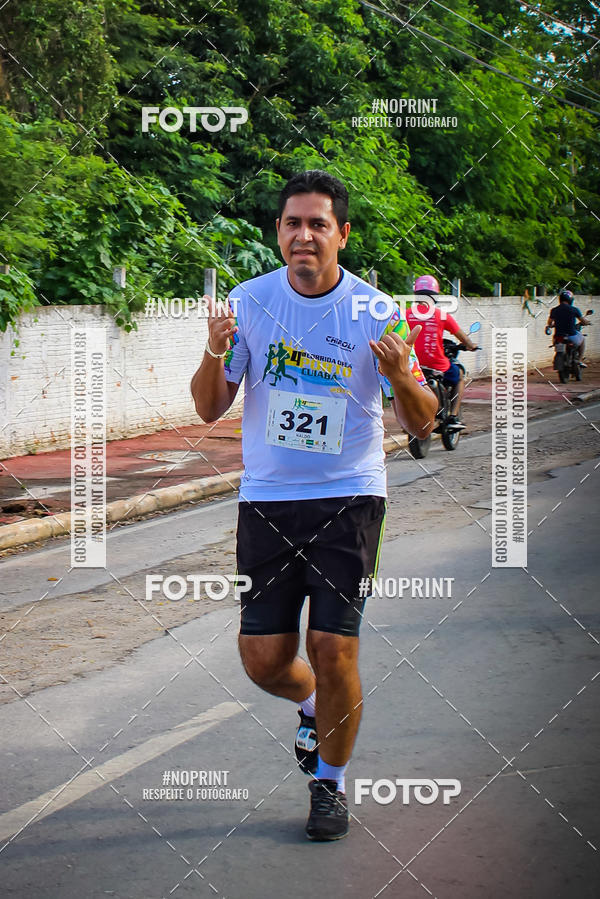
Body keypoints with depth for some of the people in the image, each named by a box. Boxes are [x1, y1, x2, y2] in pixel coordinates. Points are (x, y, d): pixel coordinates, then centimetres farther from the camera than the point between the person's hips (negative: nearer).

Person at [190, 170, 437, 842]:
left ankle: (330, 781, 17)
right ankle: (311, 706, 38)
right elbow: (210, 409, 2)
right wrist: (215, 354, -19)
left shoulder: (375, 312, -6)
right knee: (264, 659, 2)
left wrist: (401, 378, -24)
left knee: (333, 648, -8)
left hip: (349, 497, -2)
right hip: (266, 500, 2)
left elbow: (423, 423, -2)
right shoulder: (249, 301, -1)